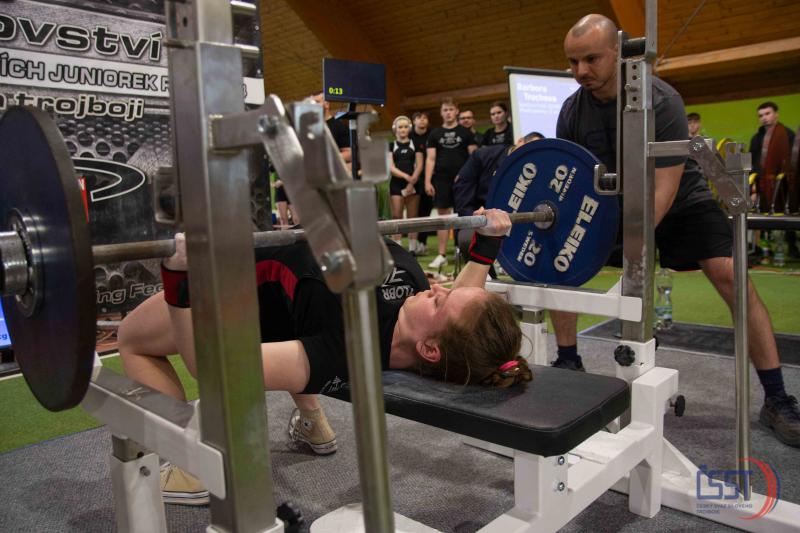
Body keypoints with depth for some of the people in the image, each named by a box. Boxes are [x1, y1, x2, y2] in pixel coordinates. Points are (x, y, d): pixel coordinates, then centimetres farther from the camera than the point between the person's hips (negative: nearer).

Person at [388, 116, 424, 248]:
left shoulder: (415, 145, 10)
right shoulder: (391, 146, 9)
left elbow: (419, 166, 2)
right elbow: (390, 167, -1)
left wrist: (411, 183, -12)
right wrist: (406, 176, -18)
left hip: (413, 184, 0)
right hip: (396, 184, 0)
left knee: (412, 217, 1)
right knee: (396, 217, -5)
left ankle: (412, 248, 5)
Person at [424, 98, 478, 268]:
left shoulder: (465, 132, 8)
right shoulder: (435, 134, 11)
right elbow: (431, 159, 6)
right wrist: (427, 181, -4)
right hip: (441, 180, 1)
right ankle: (442, 255, 6)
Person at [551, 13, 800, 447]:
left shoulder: (660, 101, -27)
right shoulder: (572, 111, -13)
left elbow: (664, 189, -32)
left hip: (682, 202, -4)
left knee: (731, 277, -21)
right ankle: (569, 363, 6)